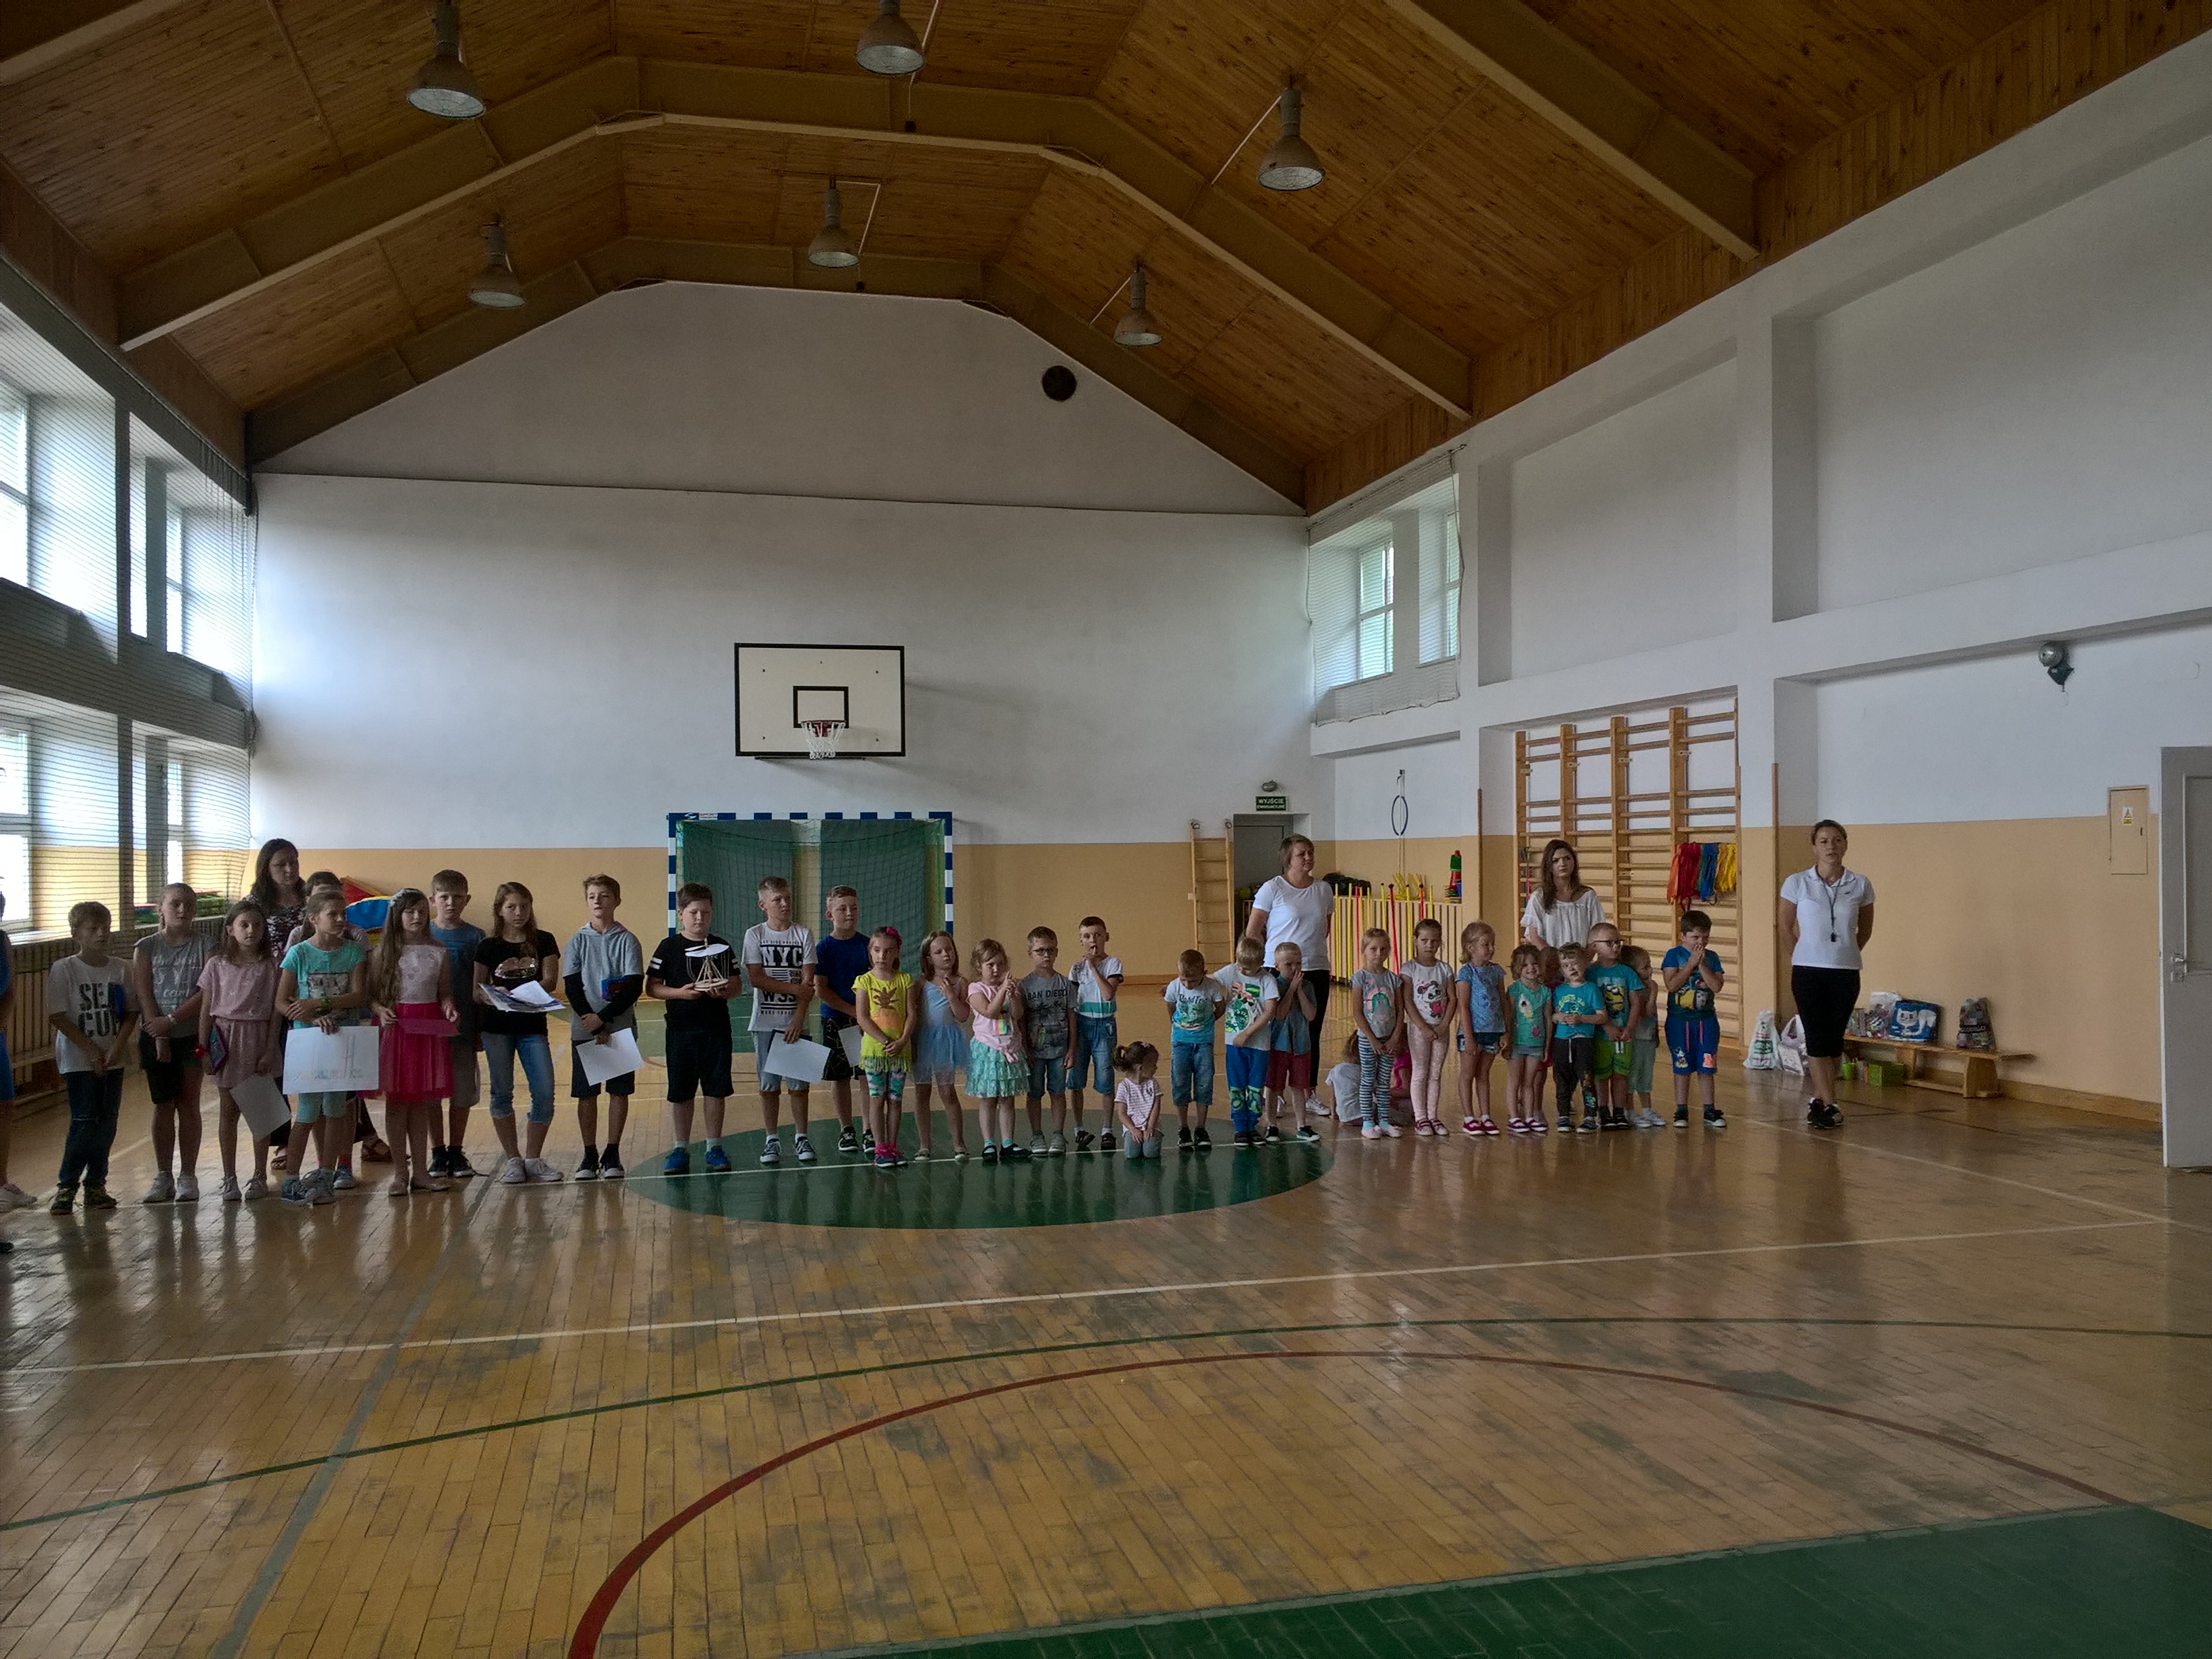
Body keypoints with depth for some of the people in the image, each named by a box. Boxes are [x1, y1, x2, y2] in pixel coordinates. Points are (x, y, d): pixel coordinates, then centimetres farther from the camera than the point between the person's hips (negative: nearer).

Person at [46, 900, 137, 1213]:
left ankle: (96, 1184, 16)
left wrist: (118, 1045, -10)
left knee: (107, 1122, 6)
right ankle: (66, 1186, 6)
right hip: (78, 1060, -4)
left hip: (113, 1059, 4)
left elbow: (131, 1012, 6)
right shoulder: (63, 970, -6)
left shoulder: (119, 969, 5)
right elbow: (57, 1016, -10)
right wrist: (92, 1050, -14)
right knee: (84, 1122, -7)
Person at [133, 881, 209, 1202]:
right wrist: (159, 1036, -12)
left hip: (192, 1034, -1)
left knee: (189, 1104, 4)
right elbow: (144, 996, -4)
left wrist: (172, 1019, -18)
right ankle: (163, 1176, 13)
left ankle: (188, 1175, 10)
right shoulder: (146, 948, 1)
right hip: (156, 1035, 1)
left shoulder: (204, 948, -1)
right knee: (163, 1105, 6)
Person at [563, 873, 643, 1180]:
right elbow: (572, 988, -1)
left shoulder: (627, 941, 0)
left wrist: (603, 1017, -15)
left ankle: (612, 1154, 12)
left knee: (620, 1091, 3)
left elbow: (635, 987, -7)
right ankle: (590, 1155, 14)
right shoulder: (577, 941, 4)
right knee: (586, 1094, 4)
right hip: (584, 1030, 1)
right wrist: (594, 1027, -11)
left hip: (621, 1028, -1)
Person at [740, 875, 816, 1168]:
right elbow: (755, 979, -6)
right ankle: (772, 1139, 14)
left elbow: (808, 983, -2)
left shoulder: (803, 935, 3)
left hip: (795, 1021, 0)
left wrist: (799, 1018, -11)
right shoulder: (755, 935, 2)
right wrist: (793, 988, -12)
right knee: (769, 1084, 4)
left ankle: (801, 1137, 13)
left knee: (799, 1082, 2)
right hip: (765, 1022, 0)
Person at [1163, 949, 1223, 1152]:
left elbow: (1220, 1009, 1)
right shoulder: (1174, 987, -13)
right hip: (1180, 1041, 1)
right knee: (1180, 1085, 1)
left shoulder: (1212, 986, -17)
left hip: (1204, 1041, -1)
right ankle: (1183, 1130, 13)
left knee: (1204, 1084, 2)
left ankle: (1201, 1130, 13)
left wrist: (1204, 1025, 7)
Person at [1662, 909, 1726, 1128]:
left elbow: (1717, 986, -8)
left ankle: (1710, 1111, 12)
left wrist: (1702, 965, -14)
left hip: (1706, 1019, 2)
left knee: (1706, 1068, 6)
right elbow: (1671, 985, -15)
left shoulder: (1712, 957, 5)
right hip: (1679, 1020, -2)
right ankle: (1681, 1112, 10)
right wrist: (1691, 963, -14)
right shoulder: (1674, 955, -3)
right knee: (1682, 1067, 3)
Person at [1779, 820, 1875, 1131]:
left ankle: (1817, 1098, 19)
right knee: (1817, 1038, -5)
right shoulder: (1797, 884, -4)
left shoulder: (1860, 885, 1)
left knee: (1834, 1039, 6)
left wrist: (1847, 953, 11)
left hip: (1846, 973, 2)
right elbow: (1785, 924, 9)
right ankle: (1829, 1105, -1)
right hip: (1808, 971, -2)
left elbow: (1865, 928, 15)